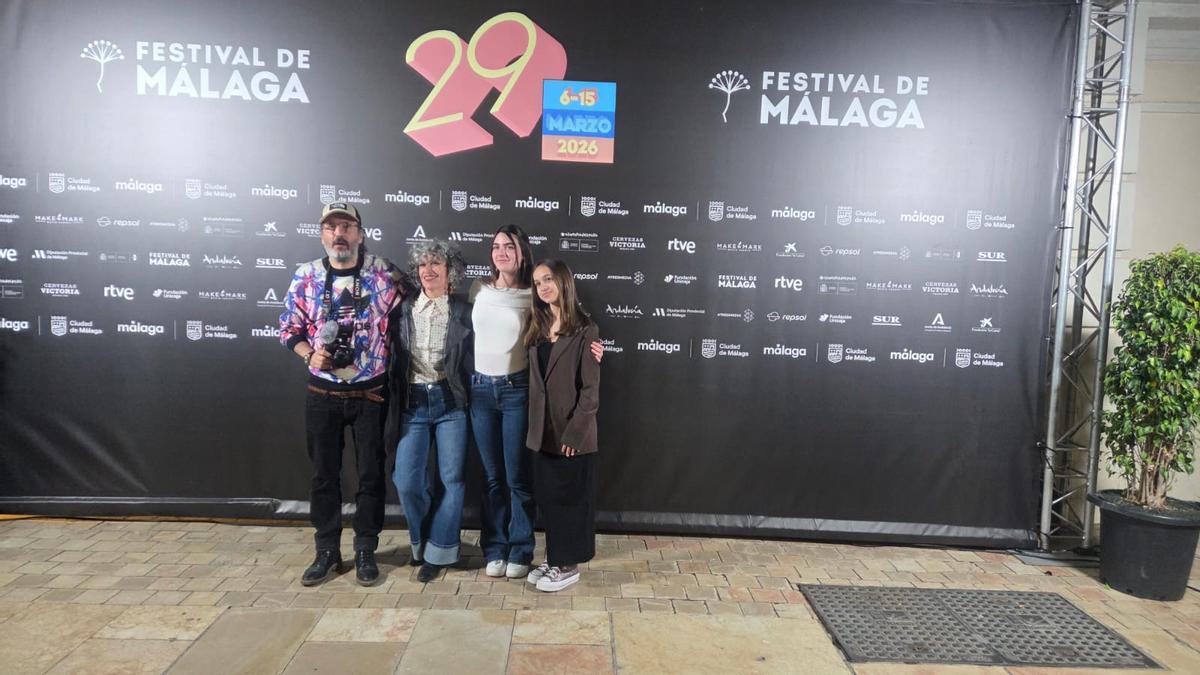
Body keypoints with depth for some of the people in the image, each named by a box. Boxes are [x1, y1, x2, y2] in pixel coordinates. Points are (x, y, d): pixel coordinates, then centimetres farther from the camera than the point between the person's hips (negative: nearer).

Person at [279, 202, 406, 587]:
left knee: (371, 473, 6)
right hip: (323, 393, 2)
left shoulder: (384, 273, -6)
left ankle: (365, 551, 22)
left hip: (371, 393, -1)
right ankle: (327, 552, 25)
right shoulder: (307, 276, -1)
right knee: (324, 474, 10)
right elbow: (288, 328, 7)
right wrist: (309, 355, -11)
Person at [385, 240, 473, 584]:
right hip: (413, 402, 1)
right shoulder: (403, 309, 6)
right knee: (407, 481, -3)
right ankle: (423, 540, 23)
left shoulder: (464, 311, 2)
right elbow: (391, 353, 5)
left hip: (450, 402, -1)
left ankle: (437, 551, 17)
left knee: (451, 479, 2)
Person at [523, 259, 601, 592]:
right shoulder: (538, 327, 9)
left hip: (572, 432, -6)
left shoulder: (585, 330, -11)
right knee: (547, 496, 14)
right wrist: (534, 426, 4)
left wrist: (574, 433, -17)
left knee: (570, 497, 5)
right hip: (543, 429, 6)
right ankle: (554, 558, 28)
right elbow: (535, 382, 10)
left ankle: (569, 565, 18)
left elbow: (590, 389, -13)